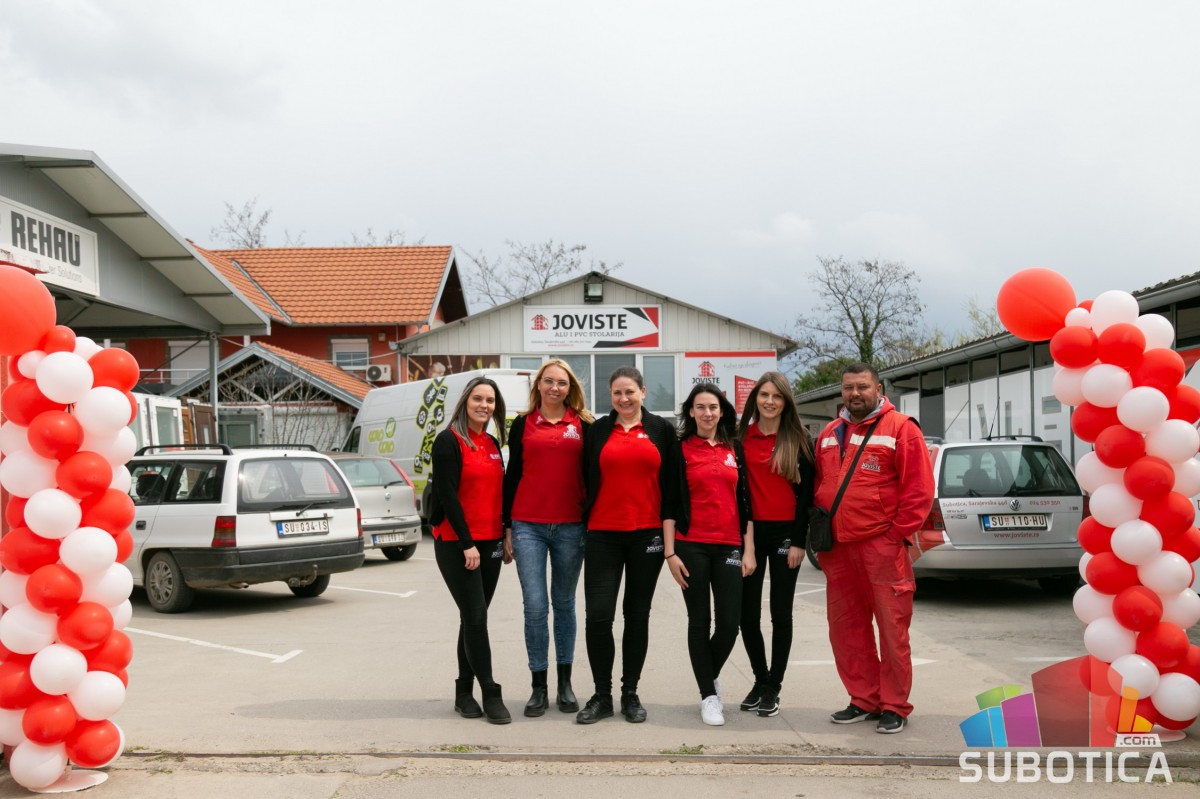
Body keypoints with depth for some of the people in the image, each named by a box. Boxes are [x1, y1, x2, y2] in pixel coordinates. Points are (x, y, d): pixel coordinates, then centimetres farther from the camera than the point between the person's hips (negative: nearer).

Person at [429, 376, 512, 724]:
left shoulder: (493, 444, 14)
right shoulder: (449, 441, -7)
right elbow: (447, 495, -13)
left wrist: (505, 538, 12)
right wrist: (467, 543, -16)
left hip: (489, 543, 7)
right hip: (456, 544, -6)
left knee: (473, 618, 9)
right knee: (475, 617, -7)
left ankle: (464, 692, 17)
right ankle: (490, 694, -2)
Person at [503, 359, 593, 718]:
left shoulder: (583, 425, 7)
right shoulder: (522, 424, 7)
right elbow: (512, 474, 9)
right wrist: (508, 526, 6)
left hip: (570, 527, 0)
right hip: (528, 526, 0)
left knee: (564, 604, 10)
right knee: (535, 606, -4)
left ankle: (565, 684, 19)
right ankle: (539, 686, 7)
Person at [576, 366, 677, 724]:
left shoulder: (662, 429, 5)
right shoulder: (597, 431, 7)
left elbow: (671, 482, 5)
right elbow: (587, 481, 9)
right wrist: (584, 524, 6)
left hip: (647, 533, 0)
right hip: (603, 534, 0)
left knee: (637, 614, 8)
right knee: (598, 615, -6)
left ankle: (630, 694, 18)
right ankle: (602, 695, 8)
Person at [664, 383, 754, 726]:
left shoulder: (735, 449, 10)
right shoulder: (681, 449, 1)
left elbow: (745, 500, 10)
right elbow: (670, 503, -2)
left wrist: (749, 550, 4)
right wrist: (670, 552, -8)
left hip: (729, 546, 3)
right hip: (691, 546, -2)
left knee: (730, 623, 1)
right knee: (700, 621, 4)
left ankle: (709, 675, 29)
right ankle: (708, 695, 17)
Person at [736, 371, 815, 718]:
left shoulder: (798, 441, 1)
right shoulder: (741, 438, 4)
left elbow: (805, 494, -1)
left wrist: (798, 541, -8)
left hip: (784, 533, -1)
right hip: (750, 531, 2)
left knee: (780, 613, 5)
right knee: (748, 613, 4)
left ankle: (773, 687, 15)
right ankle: (760, 680, 22)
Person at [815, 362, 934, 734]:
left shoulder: (900, 429, -4)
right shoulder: (830, 434, 14)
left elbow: (919, 488, -7)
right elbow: (819, 487, 20)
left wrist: (898, 533, -10)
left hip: (882, 546, -6)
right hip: (838, 548, 6)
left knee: (892, 626, -1)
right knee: (845, 626, 11)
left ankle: (894, 706, 10)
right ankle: (863, 700, 23)